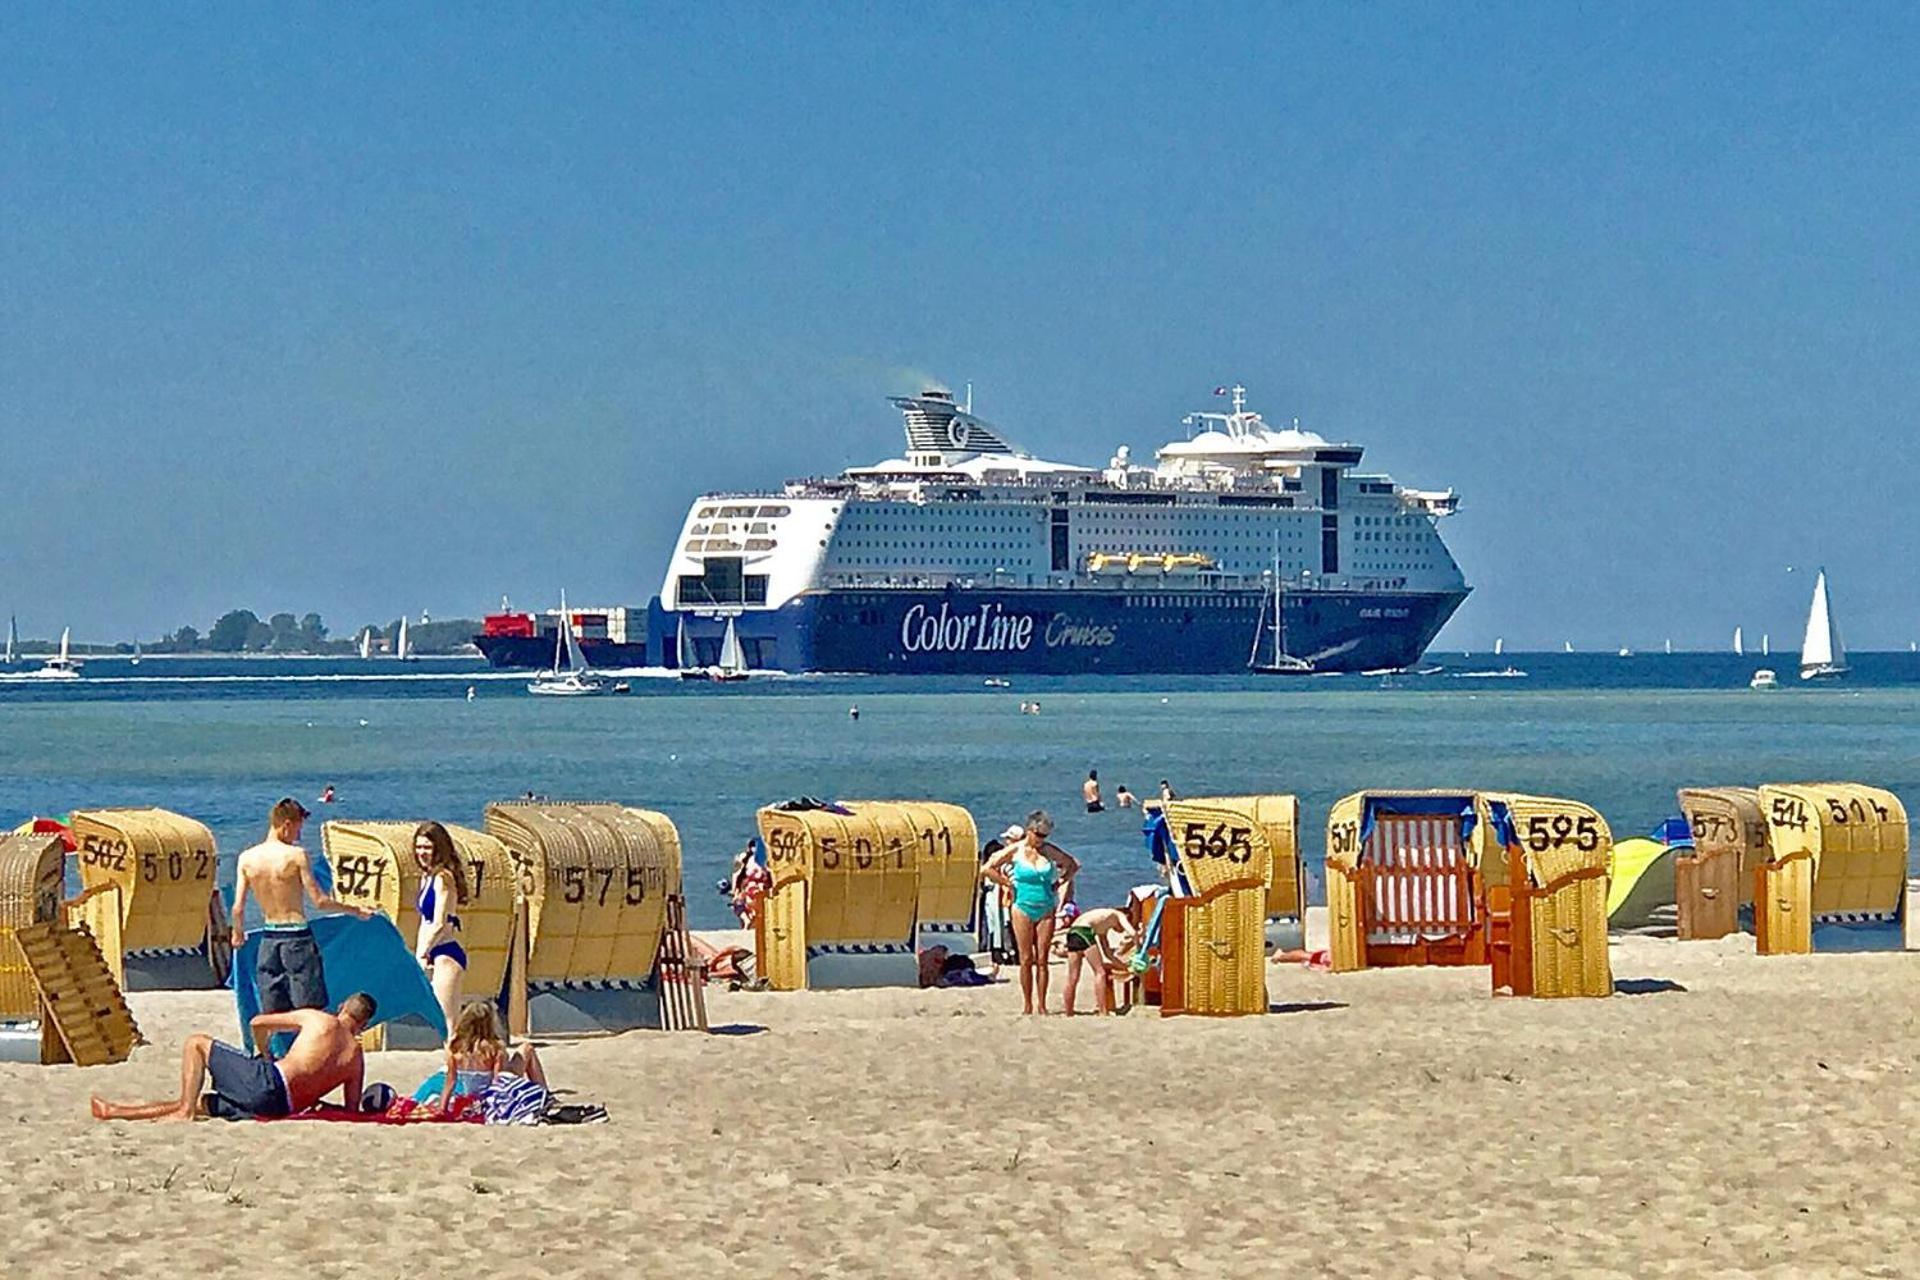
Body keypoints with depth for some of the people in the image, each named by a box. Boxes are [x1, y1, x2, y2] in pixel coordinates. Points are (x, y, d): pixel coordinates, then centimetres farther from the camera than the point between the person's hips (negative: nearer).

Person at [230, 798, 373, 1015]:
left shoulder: (247, 858, 1)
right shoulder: (296, 855, -11)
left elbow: (238, 908, 2)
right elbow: (319, 901, -11)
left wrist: (238, 933, 21)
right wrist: (355, 910, 2)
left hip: (269, 941, 5)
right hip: (297, 938, -5)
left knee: (272, 1017, 9)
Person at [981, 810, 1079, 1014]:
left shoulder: (1049, 851, 4)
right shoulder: (1015, 851, -3)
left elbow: (1073, 865, 19)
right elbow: (987, 869, -3)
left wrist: (1060, 883, 7)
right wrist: (1007, 884, -4)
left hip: (1046, 911, 2)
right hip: (1023, 909, -2)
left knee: (1042, 960, 0)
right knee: (1026, 959, 0)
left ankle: (1041, 1006, 3)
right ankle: (1028, 1006, 5)